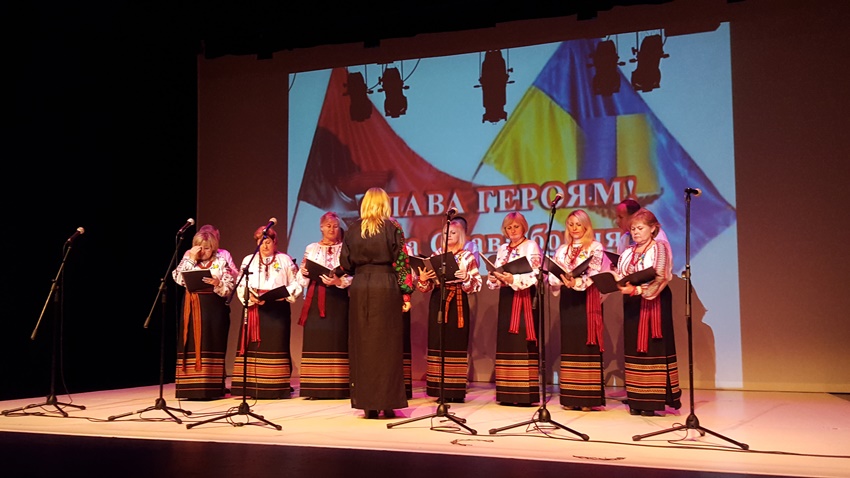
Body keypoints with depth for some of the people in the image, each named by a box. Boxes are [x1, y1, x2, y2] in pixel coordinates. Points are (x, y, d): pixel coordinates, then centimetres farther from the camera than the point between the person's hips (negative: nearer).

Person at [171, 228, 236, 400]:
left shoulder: (222, 261, 3)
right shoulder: (189, 260, 11)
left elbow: (230, 288, -4)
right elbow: (178, 278, -6)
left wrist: (218, 284, -23)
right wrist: (191, 258, -9)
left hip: (214, 308, -3)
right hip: (193, 309, 3)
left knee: (211, 346, -3)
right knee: (193, 346, 1)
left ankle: (212, 388, 1)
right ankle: (192, 387, 5)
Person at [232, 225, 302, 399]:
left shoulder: (285, 260, 10)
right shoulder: (248, 260, 15)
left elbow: (295, 284, 5)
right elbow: (241, 286, 6)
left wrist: (284, 293, -13)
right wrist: (250, 297, -13)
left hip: (278, 308, -2)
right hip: (254, 308, 2)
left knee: (276, 344, -4)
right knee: (254, 345, -3)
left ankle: (278, 387, 0)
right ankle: (253, 386, 0)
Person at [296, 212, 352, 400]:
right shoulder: (311, 248, 13)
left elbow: (353, 277, -3)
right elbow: (302, 280, 9)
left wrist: (339, 281, -20)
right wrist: (304, 272, -12)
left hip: (338, 300, -2)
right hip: (315, 301, 2)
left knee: (336, 340, -6)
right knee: (315, 340, -3)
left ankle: (337, 388, -3)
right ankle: (315, 388, 0)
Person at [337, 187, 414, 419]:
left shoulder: (354, 228, 5)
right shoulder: (392, 227, -1)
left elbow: (345, 264, 6)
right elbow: (401, 261, -4)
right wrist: (406, 294, -1)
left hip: (360, 289, 2)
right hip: (386, 287, -2)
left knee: (363, 345, 7)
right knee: (387, 345, 3)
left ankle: (367, 403, 8)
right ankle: (387, 403, 3)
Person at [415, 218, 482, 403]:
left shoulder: (468, 257, 4)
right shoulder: (436, 255, 11)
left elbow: (477, 284, -3)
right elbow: (428, 286, 8)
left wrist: (466, 278, -22)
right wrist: (422, 279, -13)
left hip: (458, 304, -2)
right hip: (438, 302, 2)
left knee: (457, 343, -3)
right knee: (438, 343, -1)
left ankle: (457, 391, 2)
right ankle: (441, 389, 5)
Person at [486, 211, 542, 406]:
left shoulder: (531, 246, -1)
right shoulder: (502, 249, 17)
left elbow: (535, 275, -13)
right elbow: (495, 276, 14)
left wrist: (513, 279, -26)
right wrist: (494, 278, -8)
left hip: (524, 298, -6)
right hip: (506, 298, 6)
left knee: (523, 343, -10)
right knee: (506, 342, 4)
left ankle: (525, 393, -9)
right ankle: (508, 393, 8)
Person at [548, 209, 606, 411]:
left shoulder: (595, 247, 2)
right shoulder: (562, 250, 16)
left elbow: (593, 274, -12)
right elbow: (554, 274, 7)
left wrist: (577, 282, -30)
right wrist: (561, 281, -16)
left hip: (587, 300, -5)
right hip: (567, 300, 5)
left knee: (587, 344, -6)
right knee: (569, 344, 5)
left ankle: (589, 397, -4)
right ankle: (571, 397, 10)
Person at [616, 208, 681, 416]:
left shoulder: (660, 248, -2)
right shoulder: (628, 253, 17)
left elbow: (660, 278, -13)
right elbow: (620, 275, 15)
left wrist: (637, 289, -25)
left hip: (654, 303, -6)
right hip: (632, 304, 6)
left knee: (652, 347, -7)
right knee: (633, 348, 3)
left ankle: (653, 399, -5)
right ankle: (637, 400, 7)